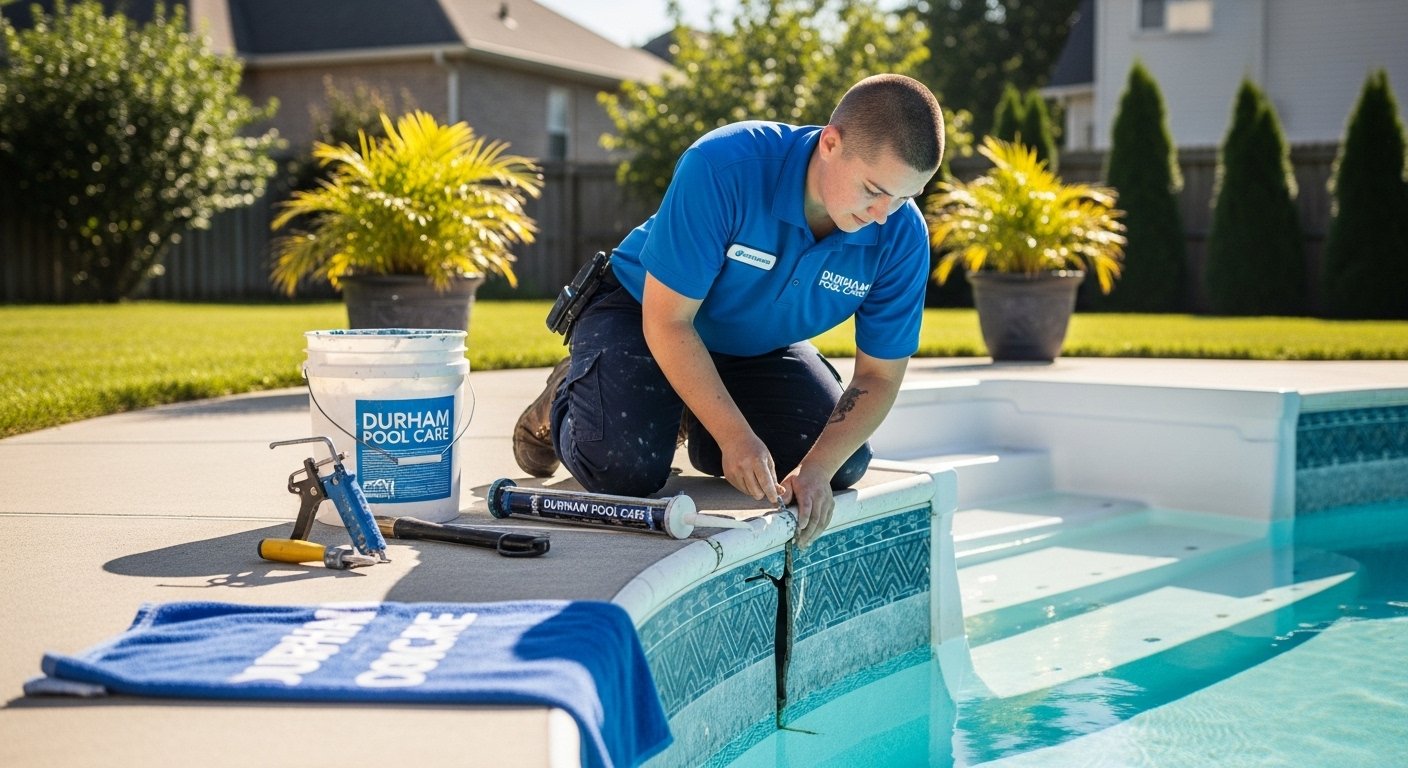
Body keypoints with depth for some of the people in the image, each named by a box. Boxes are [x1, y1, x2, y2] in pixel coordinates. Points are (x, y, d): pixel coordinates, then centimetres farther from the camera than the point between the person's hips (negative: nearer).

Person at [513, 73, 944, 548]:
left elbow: (878, 376, -15)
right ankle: (563, 401, 11)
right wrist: (736, 436, -34)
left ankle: (696, 422, 17)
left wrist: (817, 469, -31)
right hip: (642, 311, -5)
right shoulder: (723, 167, -37)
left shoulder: (901, 237, -24)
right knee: (625, 469, -27)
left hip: (761, 344, 5)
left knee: (845, 465, -9)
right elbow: (667, 320, -30)